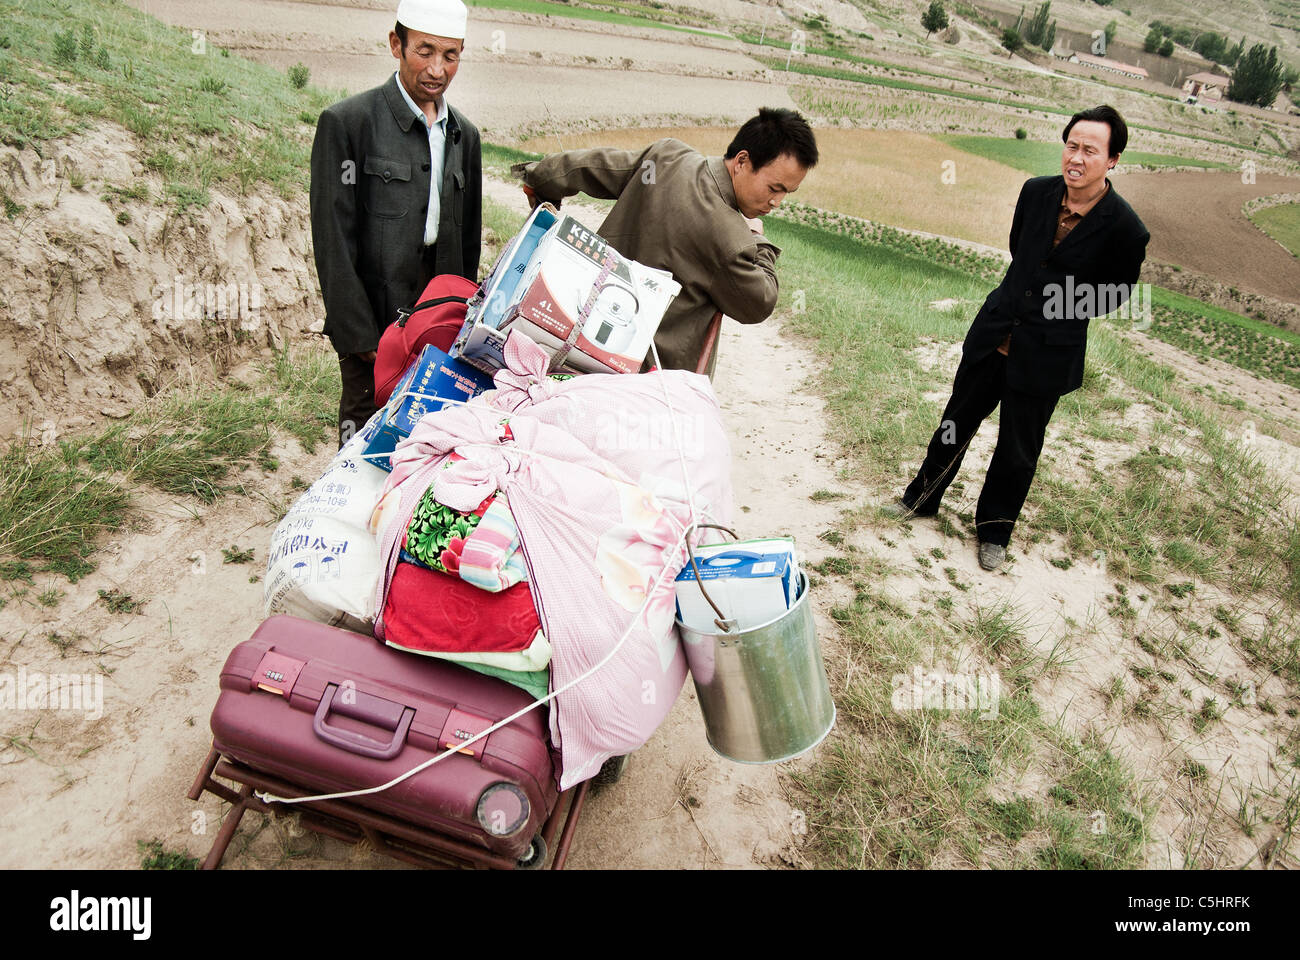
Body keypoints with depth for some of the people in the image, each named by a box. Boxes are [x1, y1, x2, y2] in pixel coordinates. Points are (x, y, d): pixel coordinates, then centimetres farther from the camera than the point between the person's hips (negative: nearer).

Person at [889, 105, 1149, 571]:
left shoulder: (1125, 229, -18)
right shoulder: (1036, 191, -6)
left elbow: (1114, 295, -2)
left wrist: (1059, 309, -1)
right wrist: (1023, 298, 10)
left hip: (1048, 352, -4)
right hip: (995, 327, 4)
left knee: (1018, 450, 10)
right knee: (958, 419, 17)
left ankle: (994, 531, 32)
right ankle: (922, 498, 38)